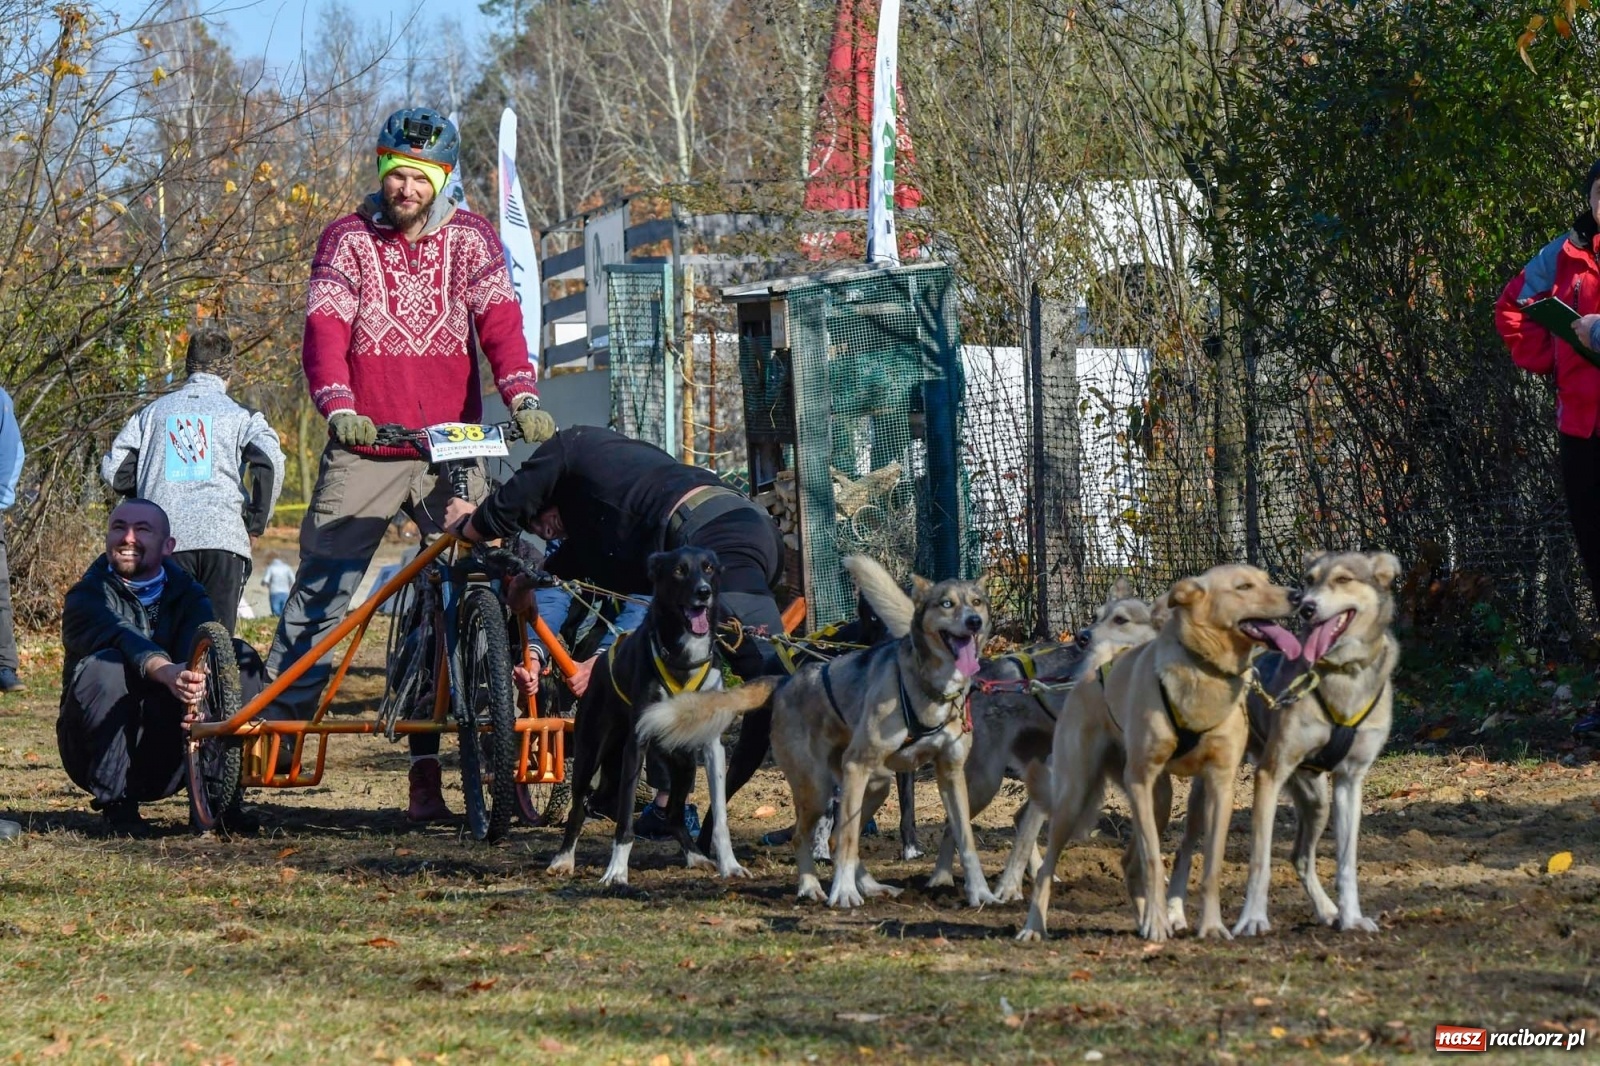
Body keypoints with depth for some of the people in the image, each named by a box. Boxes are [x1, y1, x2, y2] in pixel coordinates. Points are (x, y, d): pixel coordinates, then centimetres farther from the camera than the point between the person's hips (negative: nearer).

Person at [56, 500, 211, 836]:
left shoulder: (189, 596, 5)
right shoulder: (87, 597, -6)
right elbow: (123, 639, -29)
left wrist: (197, 687, -43)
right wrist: (167, 673, -51)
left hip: (163, 766, 2)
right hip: (95, 754, -2)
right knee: (105, 666, -31)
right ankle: (117, 805, -23)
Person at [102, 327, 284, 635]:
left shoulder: (154, 411, 15)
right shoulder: (240, 414, 8)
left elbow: (113, 470, 11)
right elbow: (270, 462, -10)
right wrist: (256, 524, 2)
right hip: (223, 537, -2)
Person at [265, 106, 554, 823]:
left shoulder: (469, 239, 6)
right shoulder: (348, 239, 3)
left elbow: (499, 321, -7)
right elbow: (325, 329, -8)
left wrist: (523, 399, -25)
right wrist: (339, 408, -27)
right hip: (366, 445, -1)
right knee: (323, 586, -5)